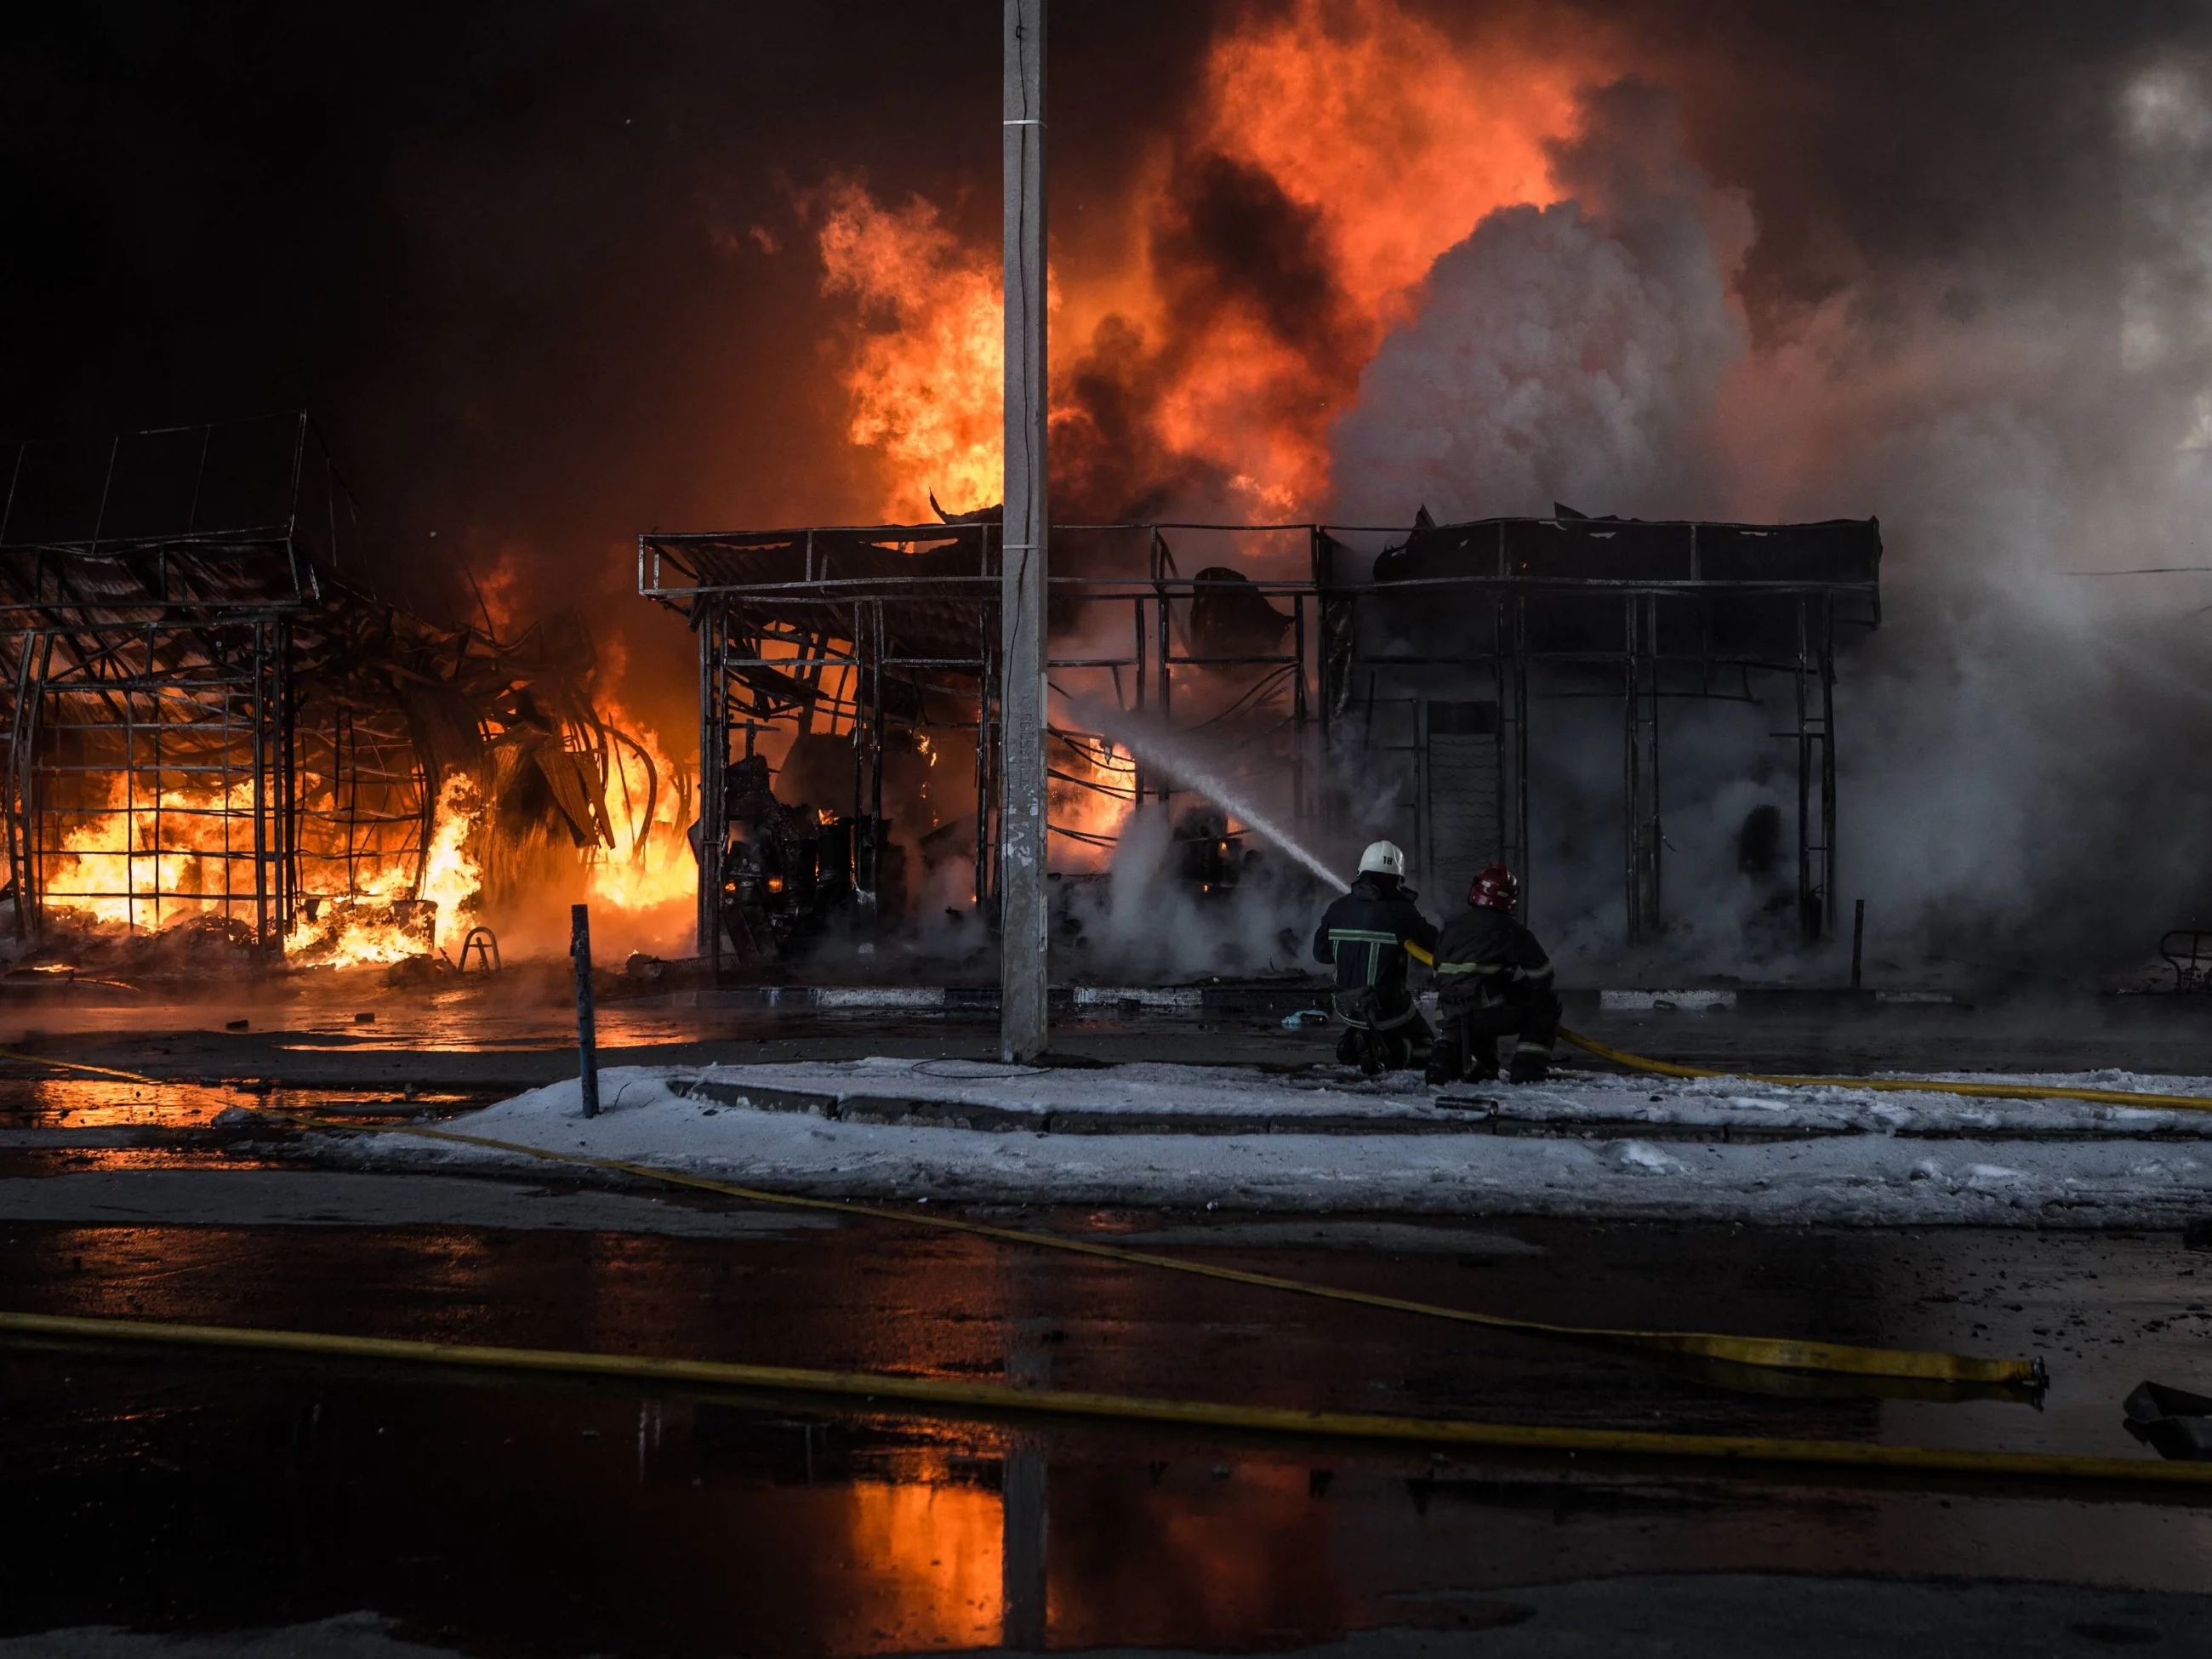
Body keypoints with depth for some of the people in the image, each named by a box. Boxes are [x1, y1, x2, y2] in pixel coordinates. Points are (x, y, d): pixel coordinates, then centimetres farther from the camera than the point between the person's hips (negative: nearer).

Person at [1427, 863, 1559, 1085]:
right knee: (1546, 1003, 13)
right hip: (1492, 1014, -6)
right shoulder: (1509, 930, -2)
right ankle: (1529, 1066, 5)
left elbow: (1440, 974, 22)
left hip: (1455, 1014, 6)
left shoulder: (1452, 927, 14)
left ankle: (1447, 1055, 15)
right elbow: (1542, 974, -1)